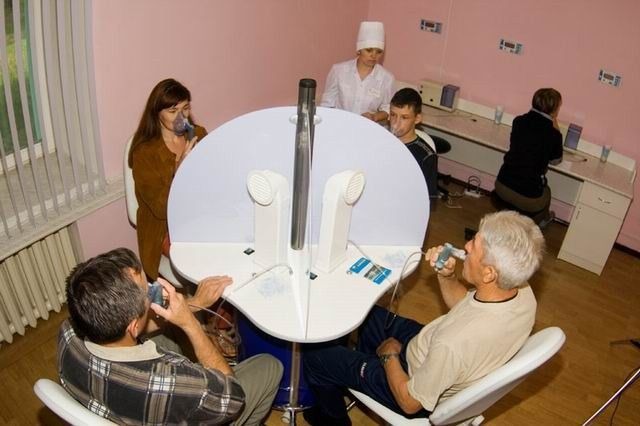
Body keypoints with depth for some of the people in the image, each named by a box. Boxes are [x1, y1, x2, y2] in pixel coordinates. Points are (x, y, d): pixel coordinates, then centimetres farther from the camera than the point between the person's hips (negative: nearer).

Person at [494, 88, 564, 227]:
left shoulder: (519, 121, 0)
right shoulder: (553, 135, -11)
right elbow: (555, 160, 9)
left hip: (501, 186, 4)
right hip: (528, 198, -4)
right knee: (545, 192, 32)